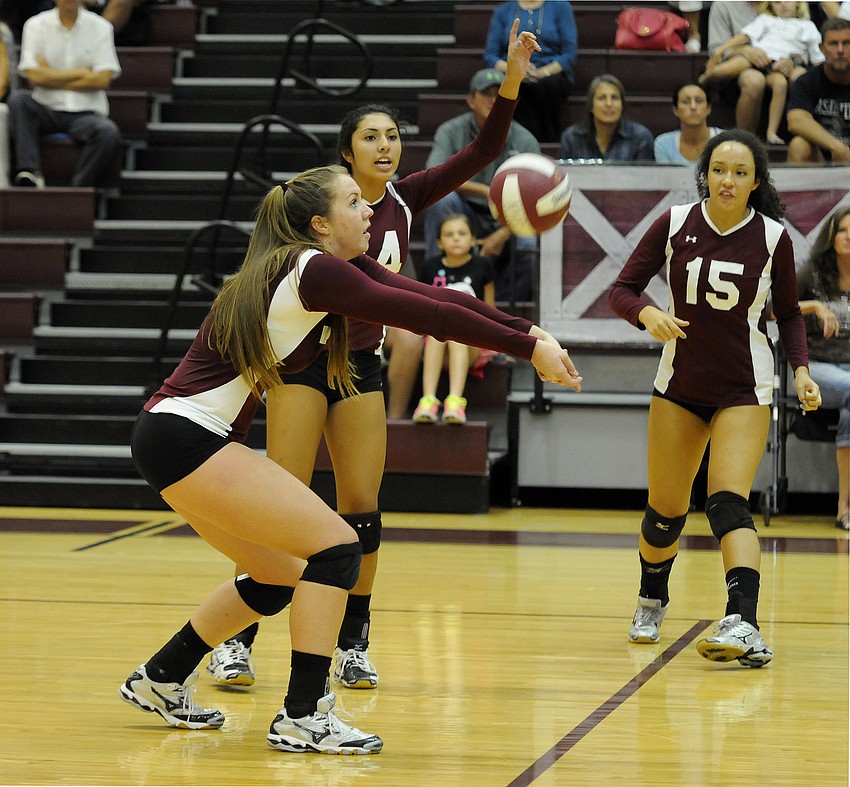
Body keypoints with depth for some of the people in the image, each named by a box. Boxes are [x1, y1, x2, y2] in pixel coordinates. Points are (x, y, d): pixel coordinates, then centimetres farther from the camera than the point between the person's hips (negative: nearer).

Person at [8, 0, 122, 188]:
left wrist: (51, 77, -4)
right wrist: (81, 74, -4)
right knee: (18, 100, -29)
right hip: (46, 110, 1)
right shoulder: (36, 25, 4)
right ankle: (30, 171, -36)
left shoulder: (100, 27, 4)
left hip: (85, 112, -1)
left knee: (108, 132, -32)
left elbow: (103, 80, -6)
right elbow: (34, 76, -8)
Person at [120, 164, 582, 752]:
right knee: (336, 547, -12)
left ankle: (160, 682, 28)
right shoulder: (314, 270, -16)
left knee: (281, 576, 17)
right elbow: (427, 315, -21)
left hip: (184, 437, 10)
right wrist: (527, 348, -19)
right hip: (184, 438, -10)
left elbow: (431, 298, 3)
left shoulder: (338, 265, 12)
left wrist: (526, 330, -6)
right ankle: (303, 718, -12)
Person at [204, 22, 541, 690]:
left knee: (362, 508, 0)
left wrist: (511, 81, -20)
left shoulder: (405, 200, 0)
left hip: (363, 365, 4)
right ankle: (235, 641, -6)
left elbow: (482, 153, -6)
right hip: (304, 357, -4)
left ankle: (352, 645, 11)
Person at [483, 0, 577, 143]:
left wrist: (544, 72, -16)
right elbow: (490, 57, 8)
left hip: (551, 74, -1)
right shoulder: (502, 12, 17)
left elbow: (569, 55, 2)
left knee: (545, 85, -37)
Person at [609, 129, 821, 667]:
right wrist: (648, 313, -26)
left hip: (745, 390, -2)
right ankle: (652, 602, 38)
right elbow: (623, 289, -4)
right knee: (666, 510, 8)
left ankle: (744, 627, -35)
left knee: (728, 502, -22)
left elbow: (788, 313, 5)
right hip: (680, 385, 2)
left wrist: (801, 369, -11)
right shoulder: (675, 224, -7)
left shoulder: (773, 237, -8)